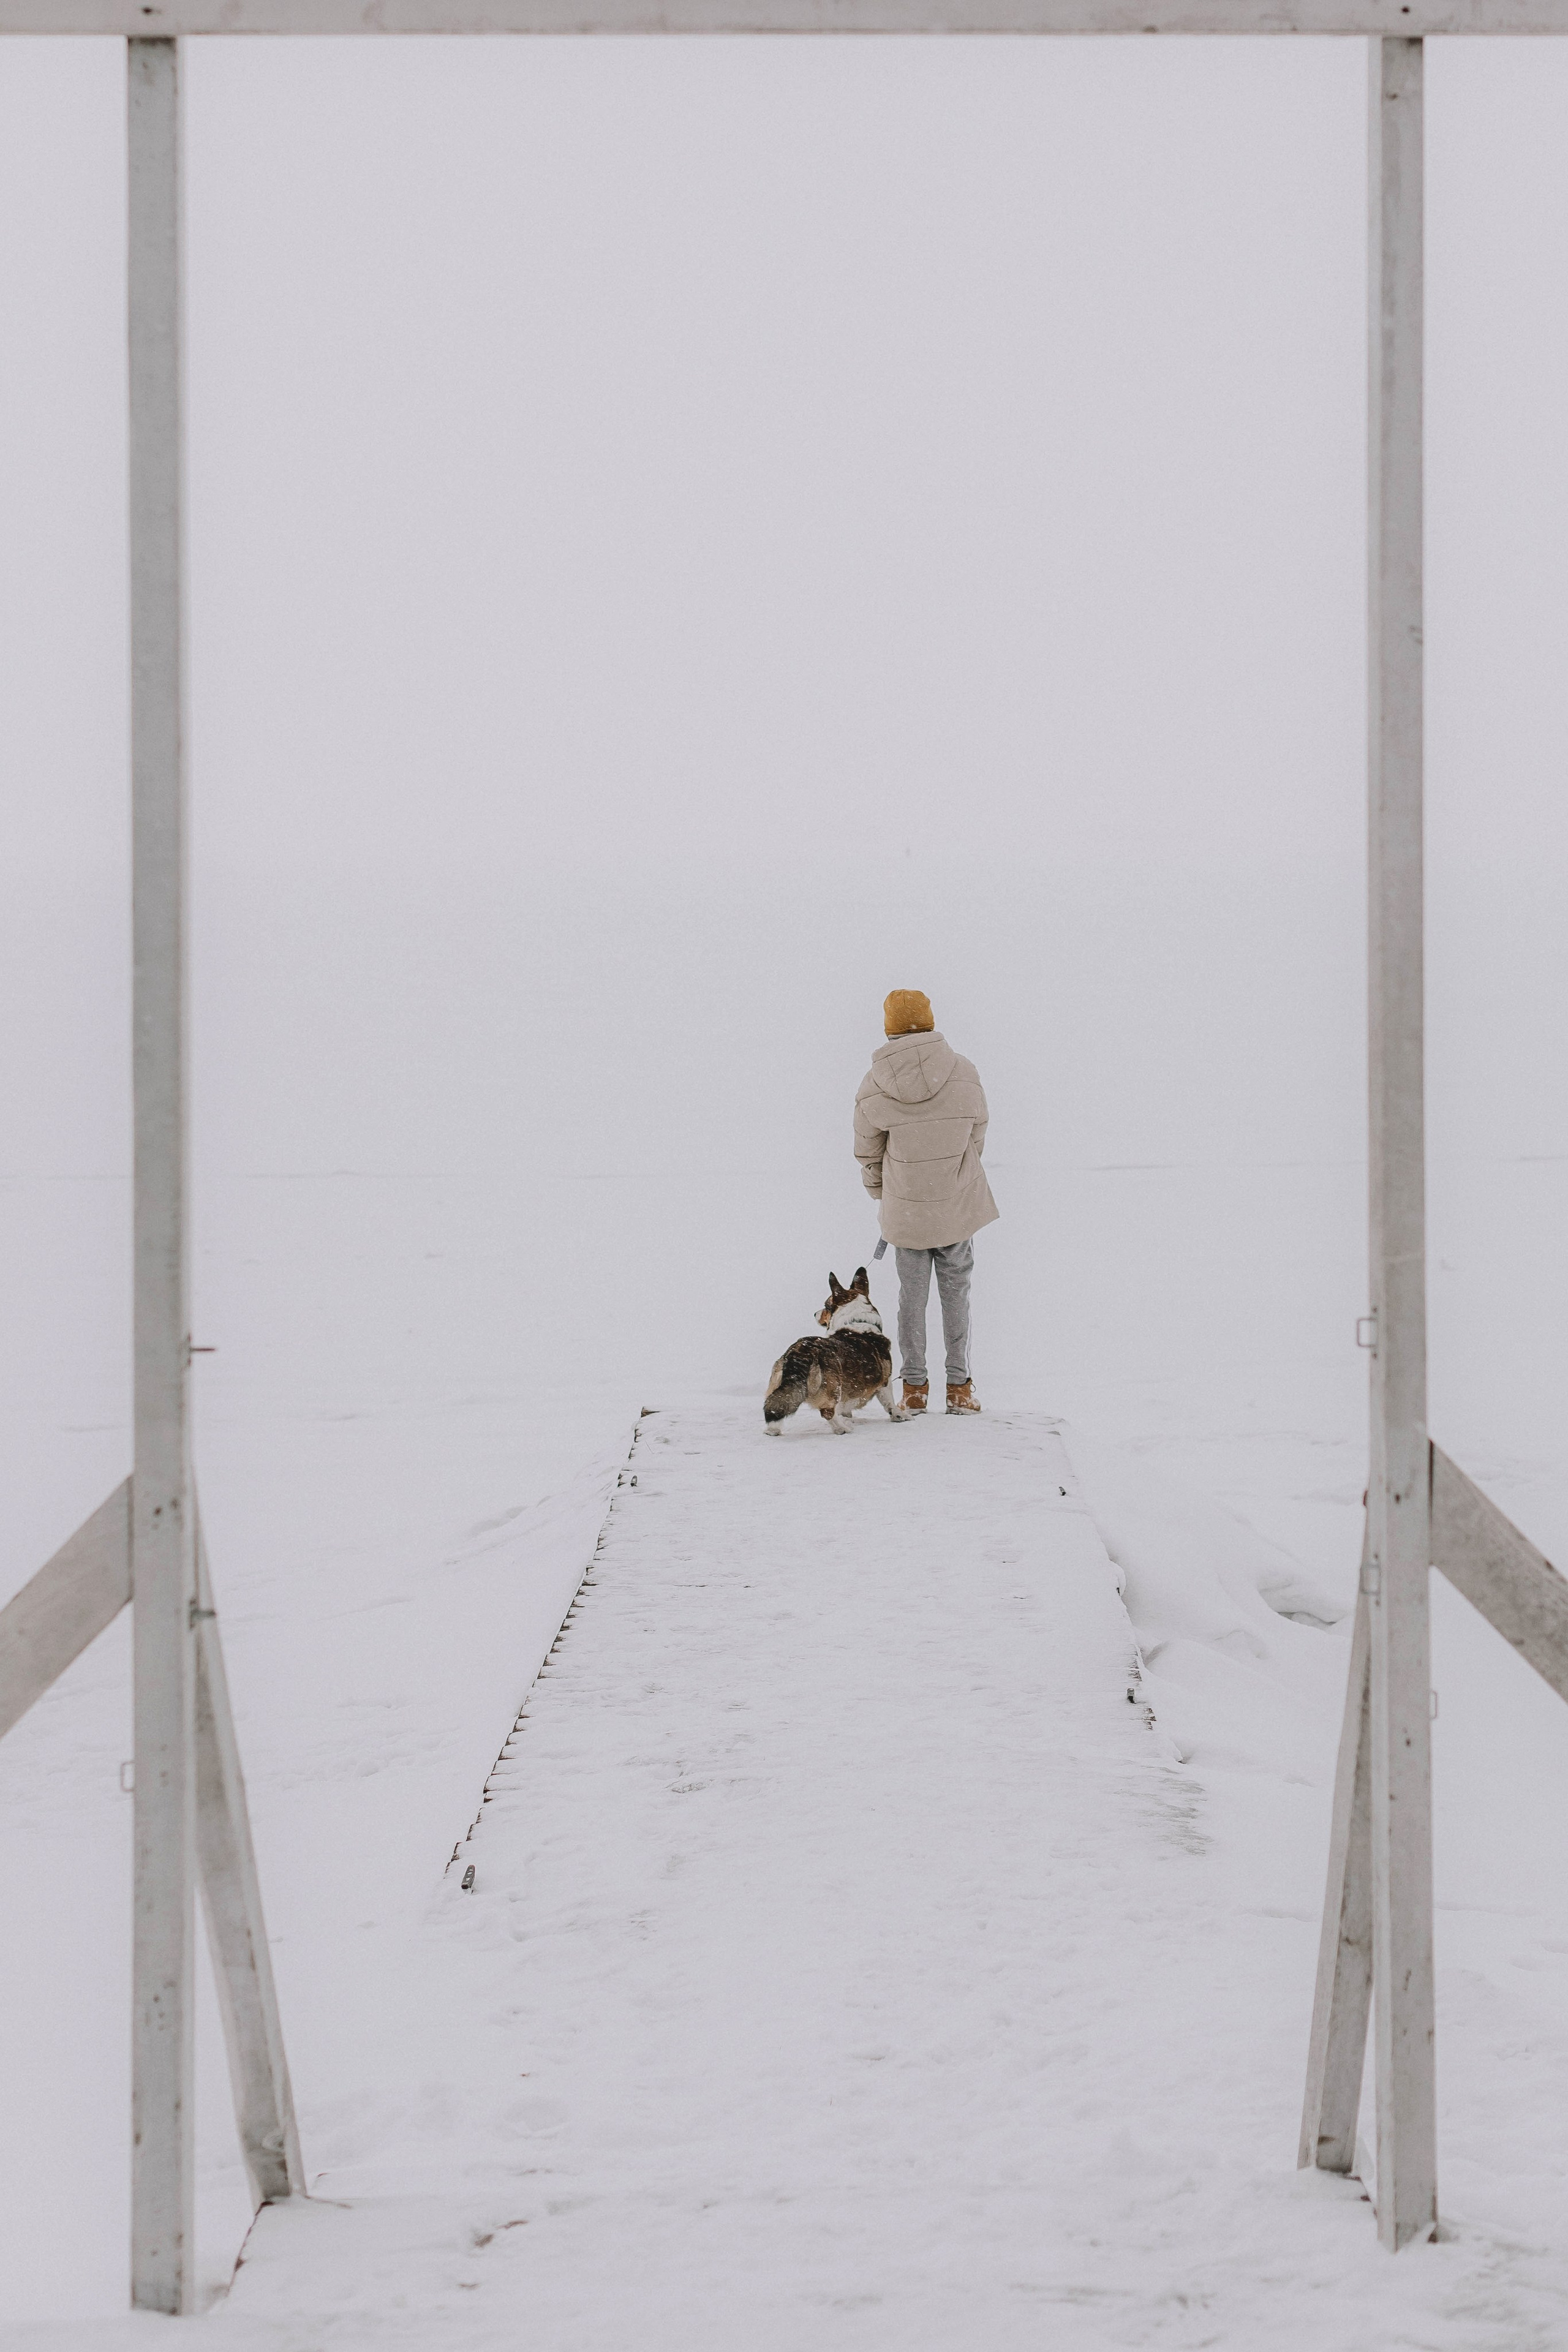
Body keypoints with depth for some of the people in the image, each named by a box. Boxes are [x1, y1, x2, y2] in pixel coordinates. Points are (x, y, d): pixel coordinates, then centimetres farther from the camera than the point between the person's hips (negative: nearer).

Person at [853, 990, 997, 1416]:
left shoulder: (873, 1087, -10)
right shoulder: (964, 1073, -10)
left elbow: (868, 1153, 2)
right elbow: (977, 1137, 2)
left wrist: (883, 1196, 19)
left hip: (904, 1211, 0)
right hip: (959, 1206, 0)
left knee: (912, 1295, 12)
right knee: (956, 1293, 11)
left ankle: (914, 1388, 16)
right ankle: (959, 1388, 14)